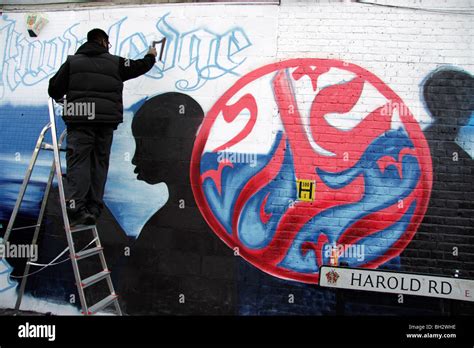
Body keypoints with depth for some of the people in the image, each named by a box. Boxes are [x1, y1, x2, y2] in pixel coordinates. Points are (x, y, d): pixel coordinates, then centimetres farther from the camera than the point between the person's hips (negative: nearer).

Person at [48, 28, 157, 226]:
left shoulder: (72, 61, 11)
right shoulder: (115, 62, 12)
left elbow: (54, 88, 7)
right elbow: (140, 67, 22)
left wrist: (61, 100, 29)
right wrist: (150, 56, 43)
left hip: (80, 118, -1)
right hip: (106, 120, 1)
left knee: (78, 161, -4)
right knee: (99, 162, 7)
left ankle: (75, 208, -17)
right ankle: (93, 209, 6)